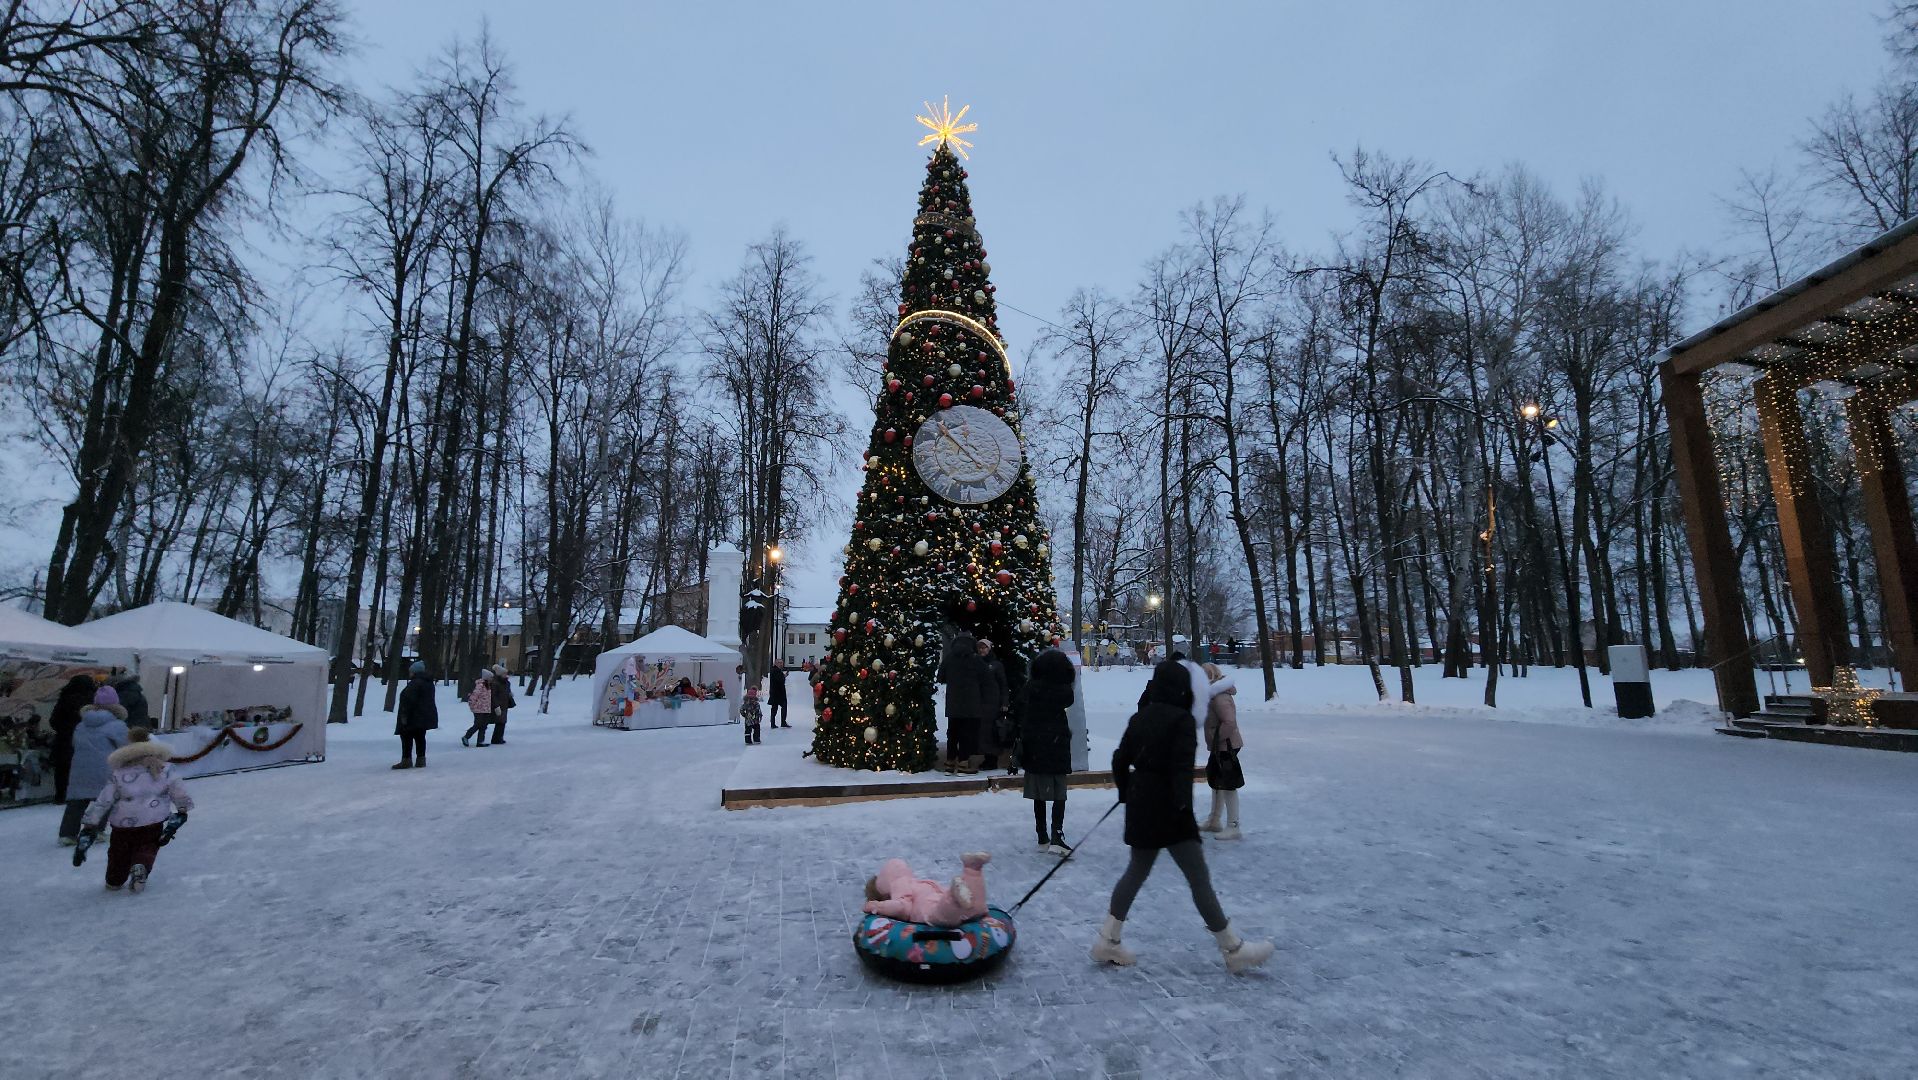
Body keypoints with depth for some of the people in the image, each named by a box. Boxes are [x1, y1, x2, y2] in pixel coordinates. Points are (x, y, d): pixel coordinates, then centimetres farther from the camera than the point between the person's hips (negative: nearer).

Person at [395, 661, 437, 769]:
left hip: (413, 717, -9)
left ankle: (406, 760, -1)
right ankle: (420, 760, 14)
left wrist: (404, 715, -20)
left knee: (406, 737, -2)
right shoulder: (428, 683, 14)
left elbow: (409, 701, -23)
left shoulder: (415, 683, -18)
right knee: (420, 737, 12)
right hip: (425, 716, 9)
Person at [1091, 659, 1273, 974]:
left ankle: (1107, 941, 20)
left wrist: (1126, 792, 22)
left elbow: (1120, 759, 12)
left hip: (1140, 804, 7)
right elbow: (1182, 767, -22)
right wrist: (1183, 804, -21)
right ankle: (1233, 950, 15)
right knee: (1199, 877, 3)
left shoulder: (1140, 718, 9)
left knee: (1136, 871, 17)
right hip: (1167, 808, -7)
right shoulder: (1182, 720, -13)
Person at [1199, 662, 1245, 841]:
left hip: (1226, 747, -11)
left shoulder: (1220, 698, -23)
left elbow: (1230, 722, -31)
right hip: (1219, 747, 11)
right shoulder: (1215, 695, 9)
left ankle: (1233, 827, 2)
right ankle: (1213, 821, 31)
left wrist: (1216, 738, -23)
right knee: (1216, 784, 19)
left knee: (1228, 786, -5)